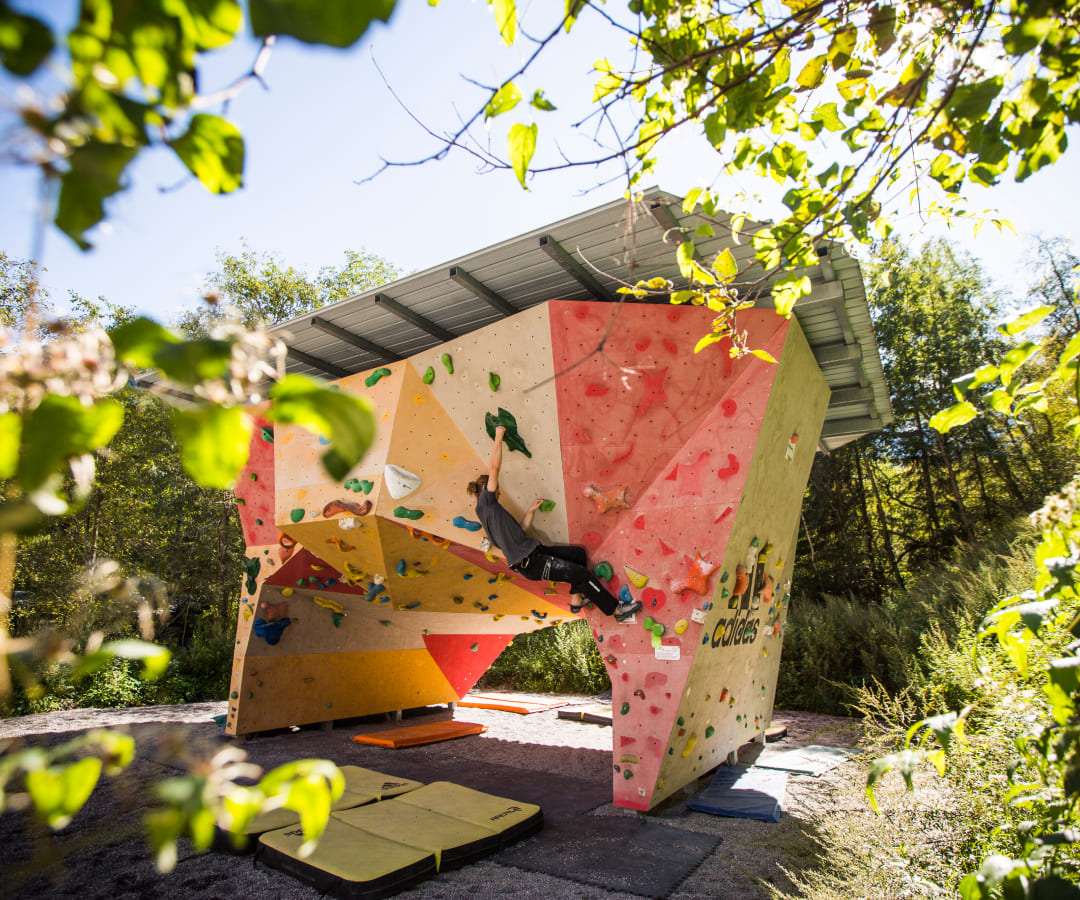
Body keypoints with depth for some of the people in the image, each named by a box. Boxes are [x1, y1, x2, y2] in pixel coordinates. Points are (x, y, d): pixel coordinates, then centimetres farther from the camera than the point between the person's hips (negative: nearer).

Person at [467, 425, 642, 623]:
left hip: (533, 552, 10)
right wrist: (498, 438, -12)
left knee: (579, 553, 15)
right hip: (529, 563, -10)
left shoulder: (491, 511, 18)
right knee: (580, 573, -8)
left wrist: (530, 511, 15)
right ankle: (617, 610, 3)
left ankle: (576, 600, 18)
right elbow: (494, 468, -20)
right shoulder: (484, 503, -11)